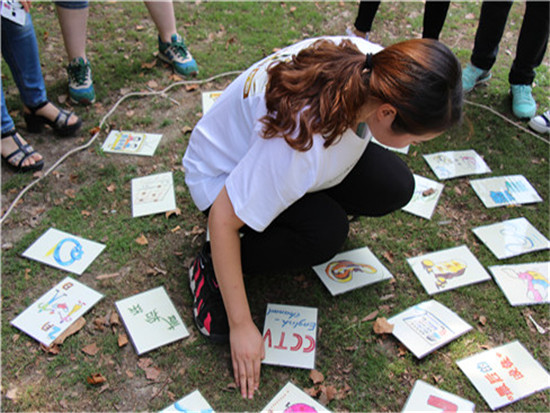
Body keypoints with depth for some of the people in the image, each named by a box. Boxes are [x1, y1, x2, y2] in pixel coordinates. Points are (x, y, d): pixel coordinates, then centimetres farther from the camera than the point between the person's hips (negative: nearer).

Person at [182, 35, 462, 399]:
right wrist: (241, 325, -30)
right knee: (325, 234, -32)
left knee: (395, 187, -14)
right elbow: (222, 218, -36)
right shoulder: (299, 141, -44)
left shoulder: (372, 65, -24)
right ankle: (212, 266, -12)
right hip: (224, 175, -6)